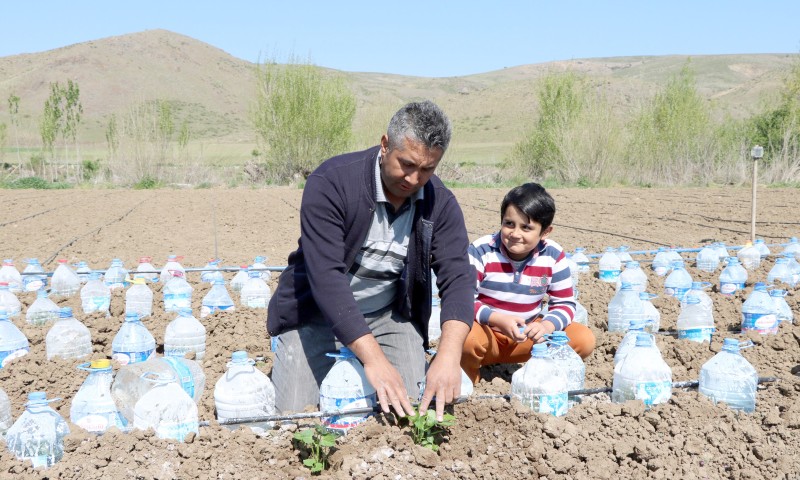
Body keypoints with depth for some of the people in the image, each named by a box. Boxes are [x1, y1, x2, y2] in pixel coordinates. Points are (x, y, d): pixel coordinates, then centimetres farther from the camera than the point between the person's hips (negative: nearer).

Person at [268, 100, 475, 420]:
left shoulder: (440, 204, -11)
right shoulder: (331, 183, -25)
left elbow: (457, 277, -19)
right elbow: (326, 276, -33)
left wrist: (449, 355, -38)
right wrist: (374, 358, -41)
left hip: (390, 315, 3)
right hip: (317, 312, -3)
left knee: (411, 412, -10)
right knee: (294, 414, -12)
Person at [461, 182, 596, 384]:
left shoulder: (553, 257, -6)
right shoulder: (481, 251, -14)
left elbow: (565, 304, -1)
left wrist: (546, 326, -24)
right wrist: (497, 319, -32)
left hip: (528, 335, 3)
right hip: (486, 332, -3)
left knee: (584, 340, -13)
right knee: (466, 339, -39)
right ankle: (469, 380, -4)